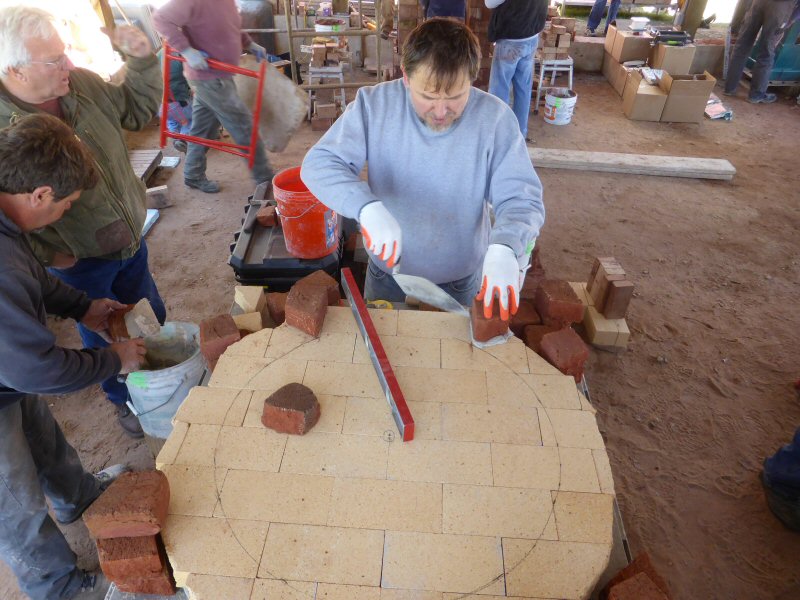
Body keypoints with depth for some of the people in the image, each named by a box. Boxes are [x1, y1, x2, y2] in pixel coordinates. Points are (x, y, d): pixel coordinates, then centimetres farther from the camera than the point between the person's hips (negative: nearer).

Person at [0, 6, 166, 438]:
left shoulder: (81, 83, -9)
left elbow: (138, 111, 6)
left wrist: (141, 61, -8)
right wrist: (45, 255, -19)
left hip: (130, 241, 5)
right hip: (78, 261, -5)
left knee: (152, 319, 24)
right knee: (104, 337, 18)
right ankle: (124, 400, 45)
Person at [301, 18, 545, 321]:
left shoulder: (496, 118, -18)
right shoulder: (373, 104, -17)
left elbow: (522, 199, -17)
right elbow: (319, 163, -19)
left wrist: (504, 247, -40)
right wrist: (367, 207, -39)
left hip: (460, 279, 0)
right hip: (387, 272, 1)